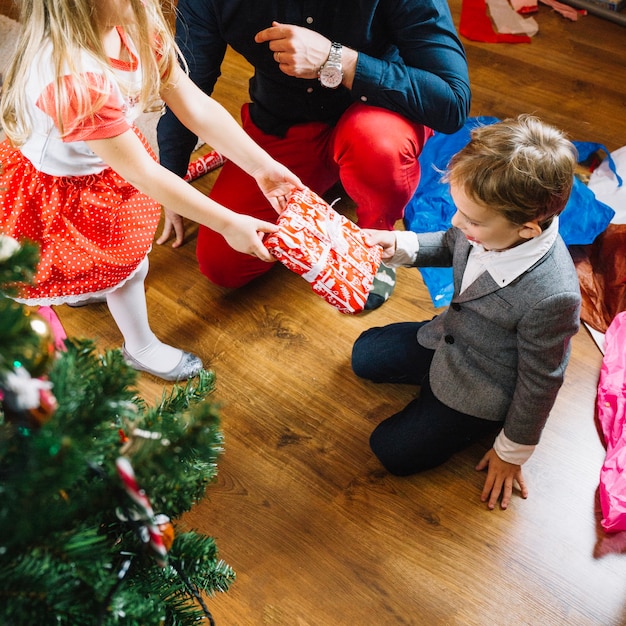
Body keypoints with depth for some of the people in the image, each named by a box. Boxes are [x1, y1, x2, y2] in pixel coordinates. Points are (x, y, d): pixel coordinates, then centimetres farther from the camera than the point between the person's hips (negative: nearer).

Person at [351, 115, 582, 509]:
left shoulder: (551, 297, -40)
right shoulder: (492, 224, -23)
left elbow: (540, 382, -23)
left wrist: (512, 453, -8)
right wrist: (397, 246, -16)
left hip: (483, 388, -7)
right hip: (449, 338, 7)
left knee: (394, 451, 1)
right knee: (364, 356, 18)